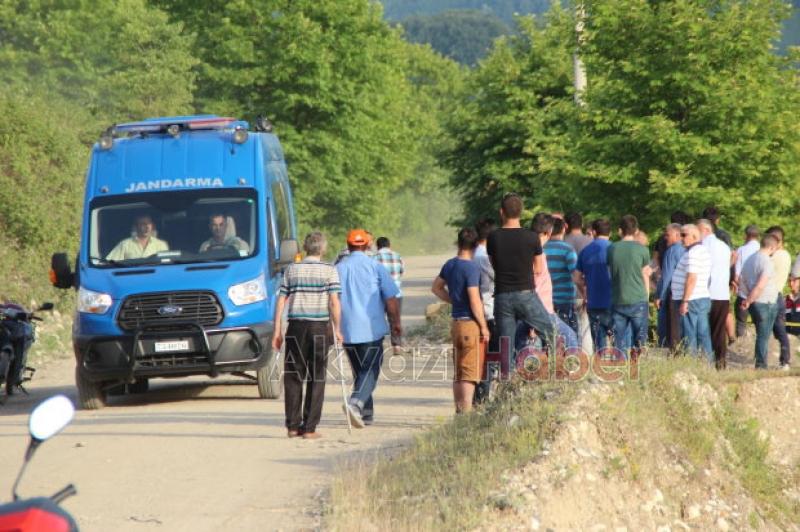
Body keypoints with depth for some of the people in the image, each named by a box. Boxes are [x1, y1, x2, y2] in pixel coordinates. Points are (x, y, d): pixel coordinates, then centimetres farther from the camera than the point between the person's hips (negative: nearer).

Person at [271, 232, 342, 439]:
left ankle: (293, 426, 7)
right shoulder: (329, 270, 0)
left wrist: (277, 331, 8)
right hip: (320, 328, -2)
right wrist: (337, 329, 1)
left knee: (293, 377, 9)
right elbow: (334, 302, -7)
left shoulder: (291, 269, 7)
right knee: (316, 379, 4)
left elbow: (281, 301, 5)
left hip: (296, 328, 2)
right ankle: (309, 428, 1)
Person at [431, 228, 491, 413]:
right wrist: (484, 327, -12)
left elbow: (436, 288, 23)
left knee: (458, 373, 14)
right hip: (471, 322, -8)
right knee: (470, 374, -6)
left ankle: (459, 411, 18)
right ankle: (467, 412, -10)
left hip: (456, 323, 8)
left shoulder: (450, 265, 8)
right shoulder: (472, 267, -15)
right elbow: (475, 300, -18)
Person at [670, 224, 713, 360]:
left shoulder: (693, 253, -16)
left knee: (689, 338, -6)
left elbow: (691, 278, -22)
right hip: (703, 298, 10)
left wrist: (685, 301, -22)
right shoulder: (704, 251, 16)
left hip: (692, 300, -10)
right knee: (703, 335, 11)